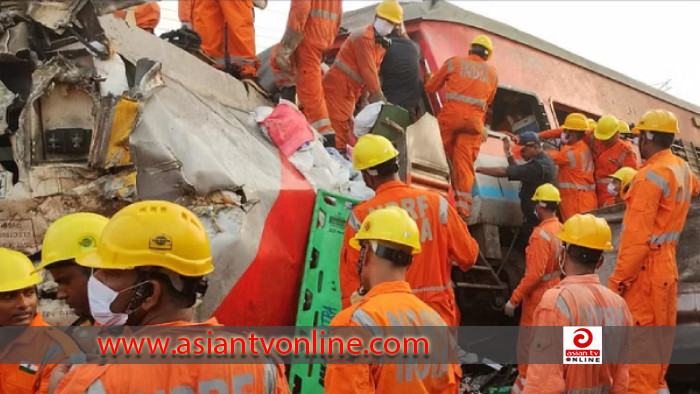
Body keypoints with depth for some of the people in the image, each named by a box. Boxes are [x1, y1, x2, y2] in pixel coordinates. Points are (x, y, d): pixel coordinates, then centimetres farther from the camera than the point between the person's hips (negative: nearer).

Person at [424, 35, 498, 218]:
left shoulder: (454, 62, 10)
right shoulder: (492, 73, 17)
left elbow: (430, 87, 13)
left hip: (451, 114, -1)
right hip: (474, 119, 1)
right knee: (465, 162, 0)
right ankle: (463, 206, -6)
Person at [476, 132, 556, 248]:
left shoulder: (538, 166, -23)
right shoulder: (544, 160, 10)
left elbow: (504, 172, -27)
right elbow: (518, 171, 17)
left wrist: (477, 169, -23)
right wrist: (508, 153, 7)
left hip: (536, 220, -10)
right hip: (541, 218, 10)